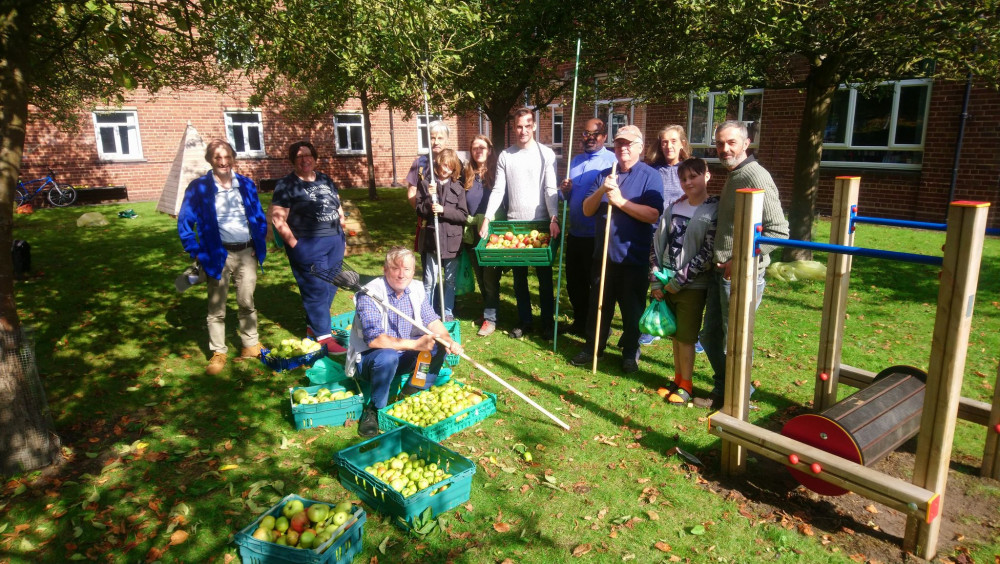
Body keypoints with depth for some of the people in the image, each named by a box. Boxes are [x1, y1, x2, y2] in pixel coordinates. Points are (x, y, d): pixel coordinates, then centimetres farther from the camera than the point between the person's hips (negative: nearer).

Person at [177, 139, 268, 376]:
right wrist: (197, 253, -7)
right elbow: (184, 223, -3)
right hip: (218, 255, -2)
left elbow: (260, 217, 13)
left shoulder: (246, 184, 6)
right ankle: (218, 353, 17)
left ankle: (251, 344, 25)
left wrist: (259, 246, 5)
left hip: (247, 253, 3)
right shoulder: (199, 187, -5)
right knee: (216, 307, 6)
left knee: (247, 302, 12)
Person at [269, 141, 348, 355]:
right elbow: (277, 218, -10)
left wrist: (343, 238, 14)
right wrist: (294, 244, -13)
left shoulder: (325, 180, 13)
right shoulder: (286, 185, -4)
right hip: (308, 246, -6)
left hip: (334, 241, 7)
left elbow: (338, 209, 19)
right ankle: (323, 336, 5)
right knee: (316, 289, -3)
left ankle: (313, 325, 29)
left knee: (330, 287, 12)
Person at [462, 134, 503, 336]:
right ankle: (488, 310, 26)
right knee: (480, 277, 12)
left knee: (490, 277, -3)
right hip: (472, 234, 5)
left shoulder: (496, 173, -3)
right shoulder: (467, 175, 10)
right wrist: (465, 223, 7)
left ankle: (490, 318, 3)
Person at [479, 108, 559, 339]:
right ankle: (524, 320, 22)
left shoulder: (546, 154, -2)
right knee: (519, 276, 10)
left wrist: (554, 218, -20)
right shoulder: (505, 156, 5)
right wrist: (487, 218, -8)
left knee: (544, 276, 6)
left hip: (541, 223, -2)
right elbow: (498, 190, 2)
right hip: (514, 223, 2)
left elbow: (550, 189, -8)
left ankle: (547, 321, 19)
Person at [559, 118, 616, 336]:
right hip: (575, 233, 7)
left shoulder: (611, 161, -9)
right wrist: (565, 191, -2)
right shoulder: (576, 161, 14)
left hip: (597, 236, -7)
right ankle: (580, 321, 34)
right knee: (574, 281, 16)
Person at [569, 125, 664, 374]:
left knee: (632, 309, 8)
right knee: (599, 304, 14)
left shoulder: (650, 176, -6)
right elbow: (587, 210, 4)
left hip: (634, 258, -4)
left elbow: (653, 215, -18)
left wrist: (621, 201, -20)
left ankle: (631, 353, 24)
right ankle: (593, 347, 29)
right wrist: (601, 190, -14)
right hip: (603, 254, 4)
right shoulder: (604, 175, 9)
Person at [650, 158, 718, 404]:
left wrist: (679, 280, -14)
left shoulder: (714, 211, -10)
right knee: (676, 334, 15)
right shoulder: (674, 208, 7)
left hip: (692, 286, -5)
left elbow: (708, 254, -15)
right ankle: (677, 379, 30)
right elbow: (658, 243, 6)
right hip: (668, 284, 5)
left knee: (686, 337, 4)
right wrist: (657, 281, 0)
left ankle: (686, 384, 19)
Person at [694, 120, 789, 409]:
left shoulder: (756, 177, -15)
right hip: (721, 273, 9)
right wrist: (719, 261, 15)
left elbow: (778, 231, -21)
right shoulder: (732, 176, 14)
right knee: (710, 336, 17)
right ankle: (722, 390, 35)